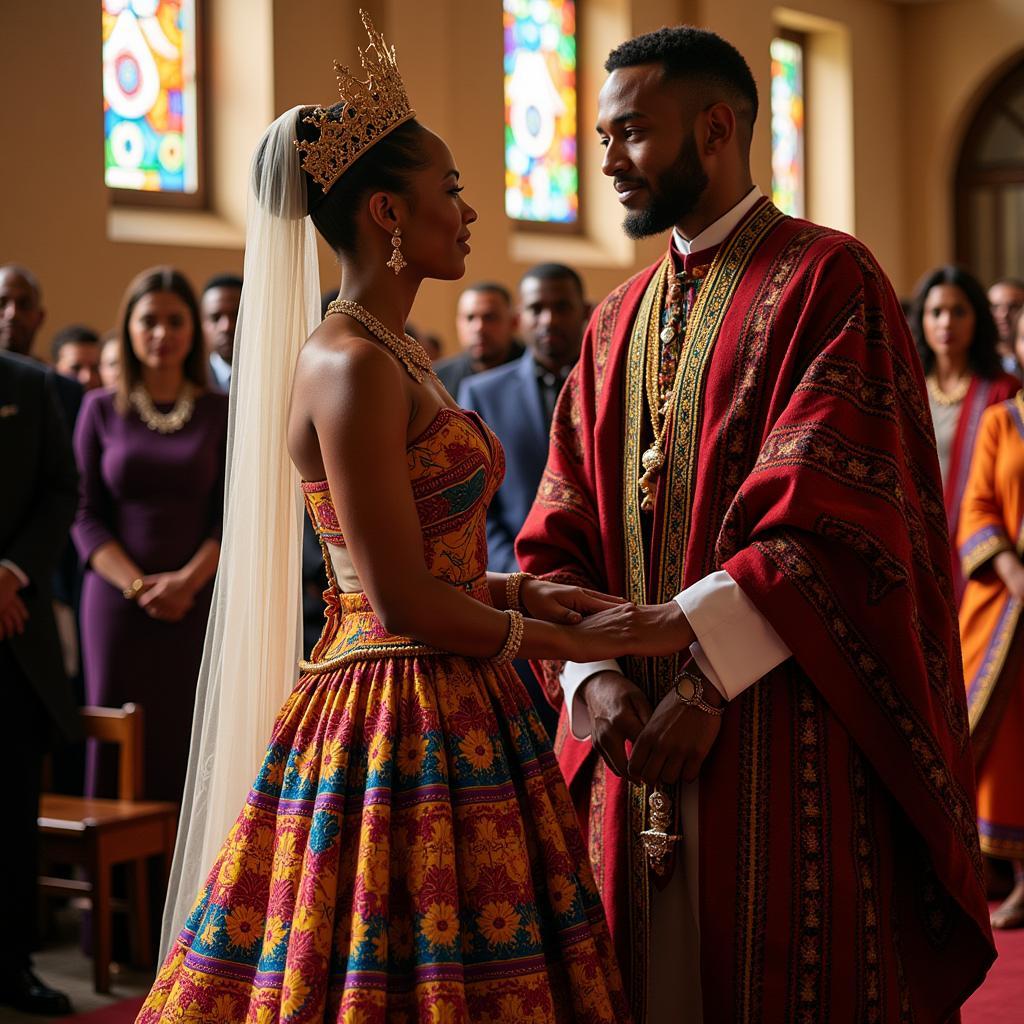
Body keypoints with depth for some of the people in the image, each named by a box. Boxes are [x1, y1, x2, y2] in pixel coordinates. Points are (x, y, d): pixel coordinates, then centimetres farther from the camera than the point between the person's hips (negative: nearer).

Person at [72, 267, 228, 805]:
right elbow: (85, 515, 3)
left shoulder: (221, 413, 7)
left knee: (189, 741, -3)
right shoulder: (101, 408, 7)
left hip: (198, 600, 0)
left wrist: (187, 581, -13)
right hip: (117, 599, 0)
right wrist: (138, 585, -11)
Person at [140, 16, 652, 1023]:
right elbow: (405, 605, -19)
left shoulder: (393, 354, 13)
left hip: (444, 715, 9)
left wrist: (519, 589, 5)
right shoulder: (352, 364, -17)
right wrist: (564, 639, -7)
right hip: (402, 724, -9)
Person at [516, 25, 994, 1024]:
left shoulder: (827, 282, -5)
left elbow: (834, 521, -15)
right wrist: (591, 675, -8)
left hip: (786, 746, -6)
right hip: (637, 750, 6)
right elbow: (558, 536, 9)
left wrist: (708, 685, -17)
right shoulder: (617, 324, 16)